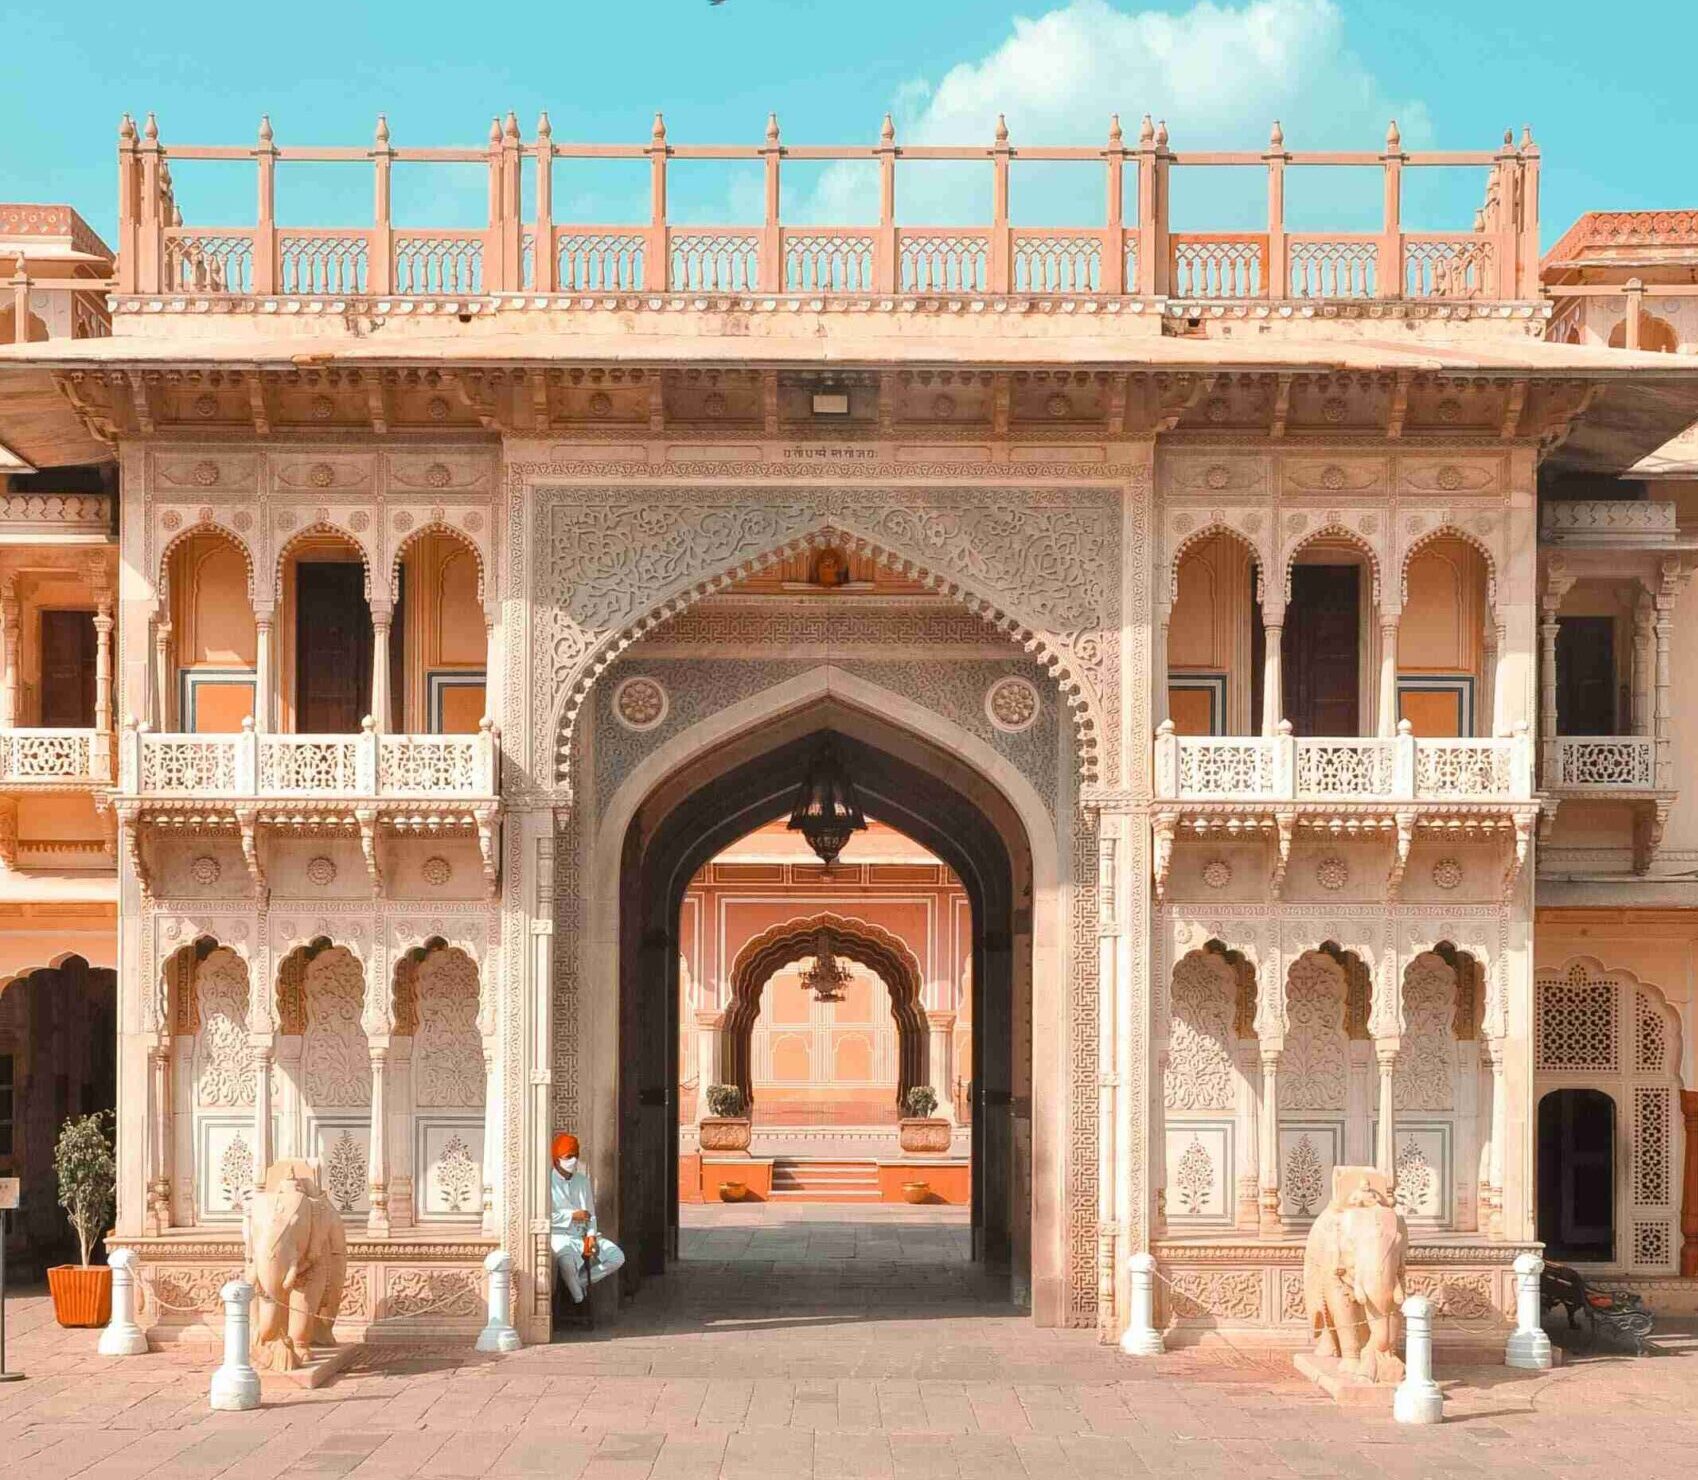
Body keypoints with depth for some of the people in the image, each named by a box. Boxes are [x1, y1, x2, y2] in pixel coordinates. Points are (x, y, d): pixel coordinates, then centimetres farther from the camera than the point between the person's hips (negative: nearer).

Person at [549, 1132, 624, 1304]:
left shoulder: (582, 1181, 14)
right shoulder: (548, 1182, -6)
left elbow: (591, 1212, 13)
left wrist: (591, 1235, -4)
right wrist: (572, 1215, -16)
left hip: (583, 1235, 6)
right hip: (559, 1234, -6)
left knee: (617, 1257, -11)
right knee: (567, 1260, -38)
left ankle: (578, 1281, 2)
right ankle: (578, 1299, -11)